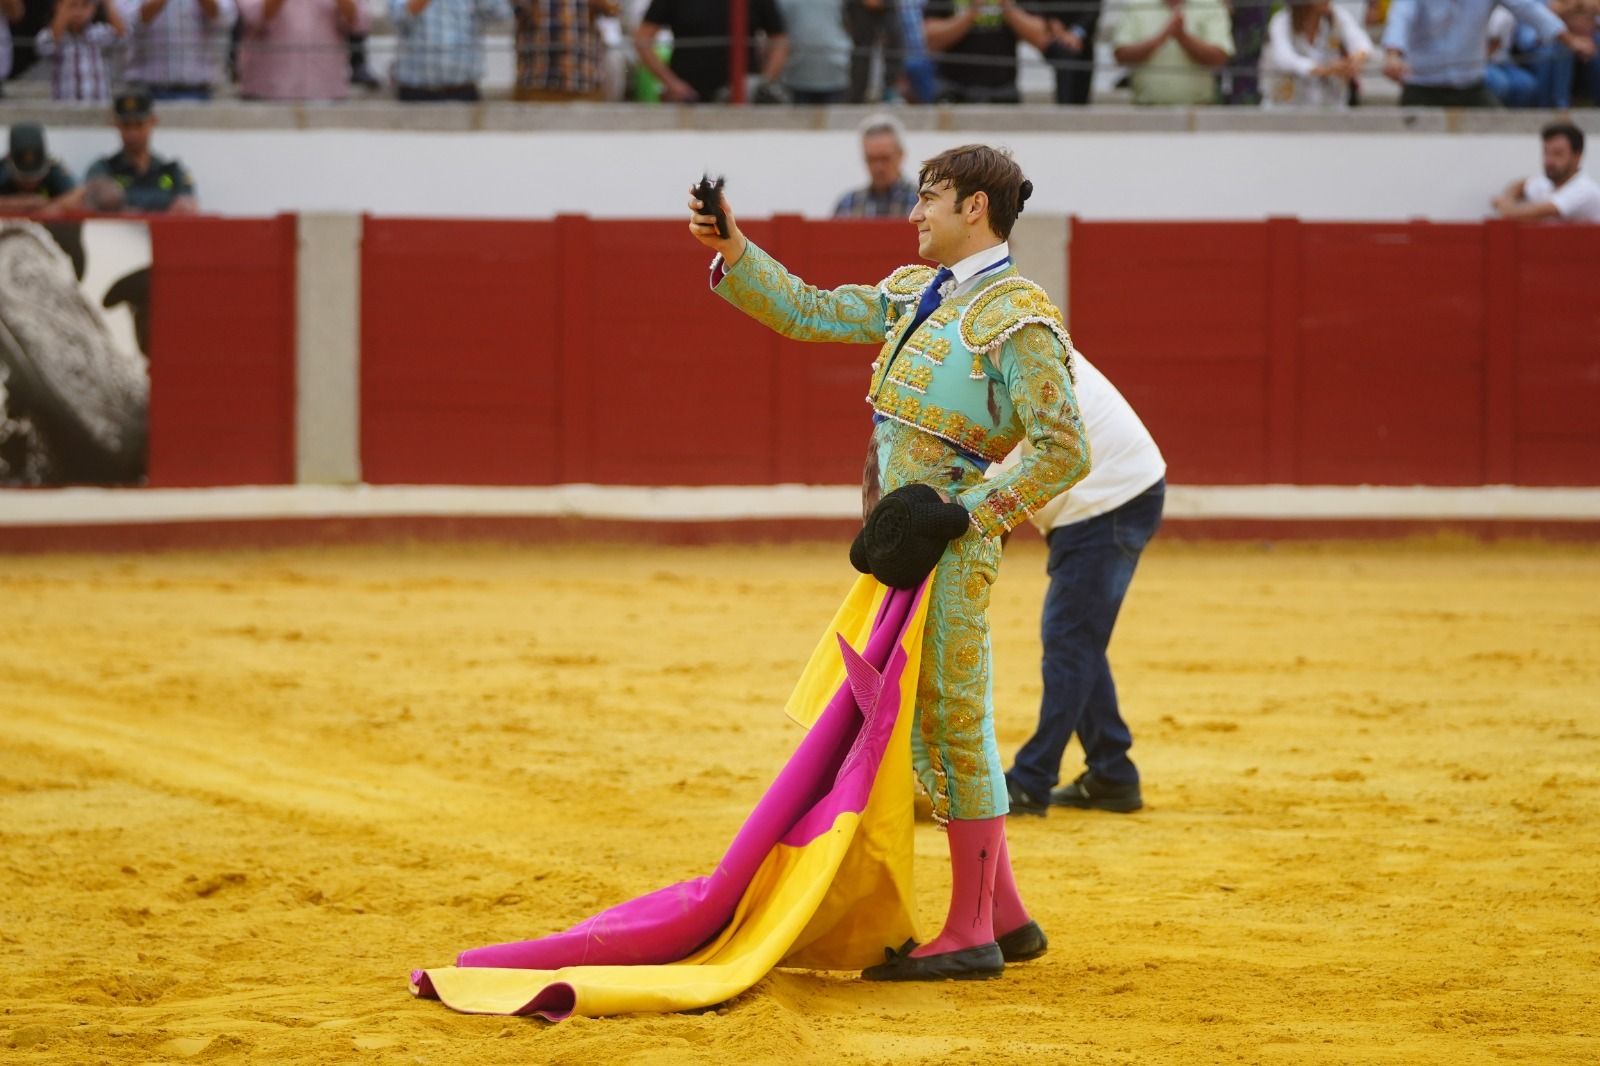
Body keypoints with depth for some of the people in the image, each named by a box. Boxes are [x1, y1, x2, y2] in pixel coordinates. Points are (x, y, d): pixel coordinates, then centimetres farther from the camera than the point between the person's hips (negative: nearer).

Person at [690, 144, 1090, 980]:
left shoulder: (1019, 321, -12)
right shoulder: (915, 294, 14)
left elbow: (1062, 452, -16)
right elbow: (806, 312, 21)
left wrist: (965, 514, -19)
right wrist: (733, 250, 10)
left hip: (949, 549, -9)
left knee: (951, 726, -5)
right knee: (936, 728, 13)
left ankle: (969, 934, 0)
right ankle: (1004, 916, 22)